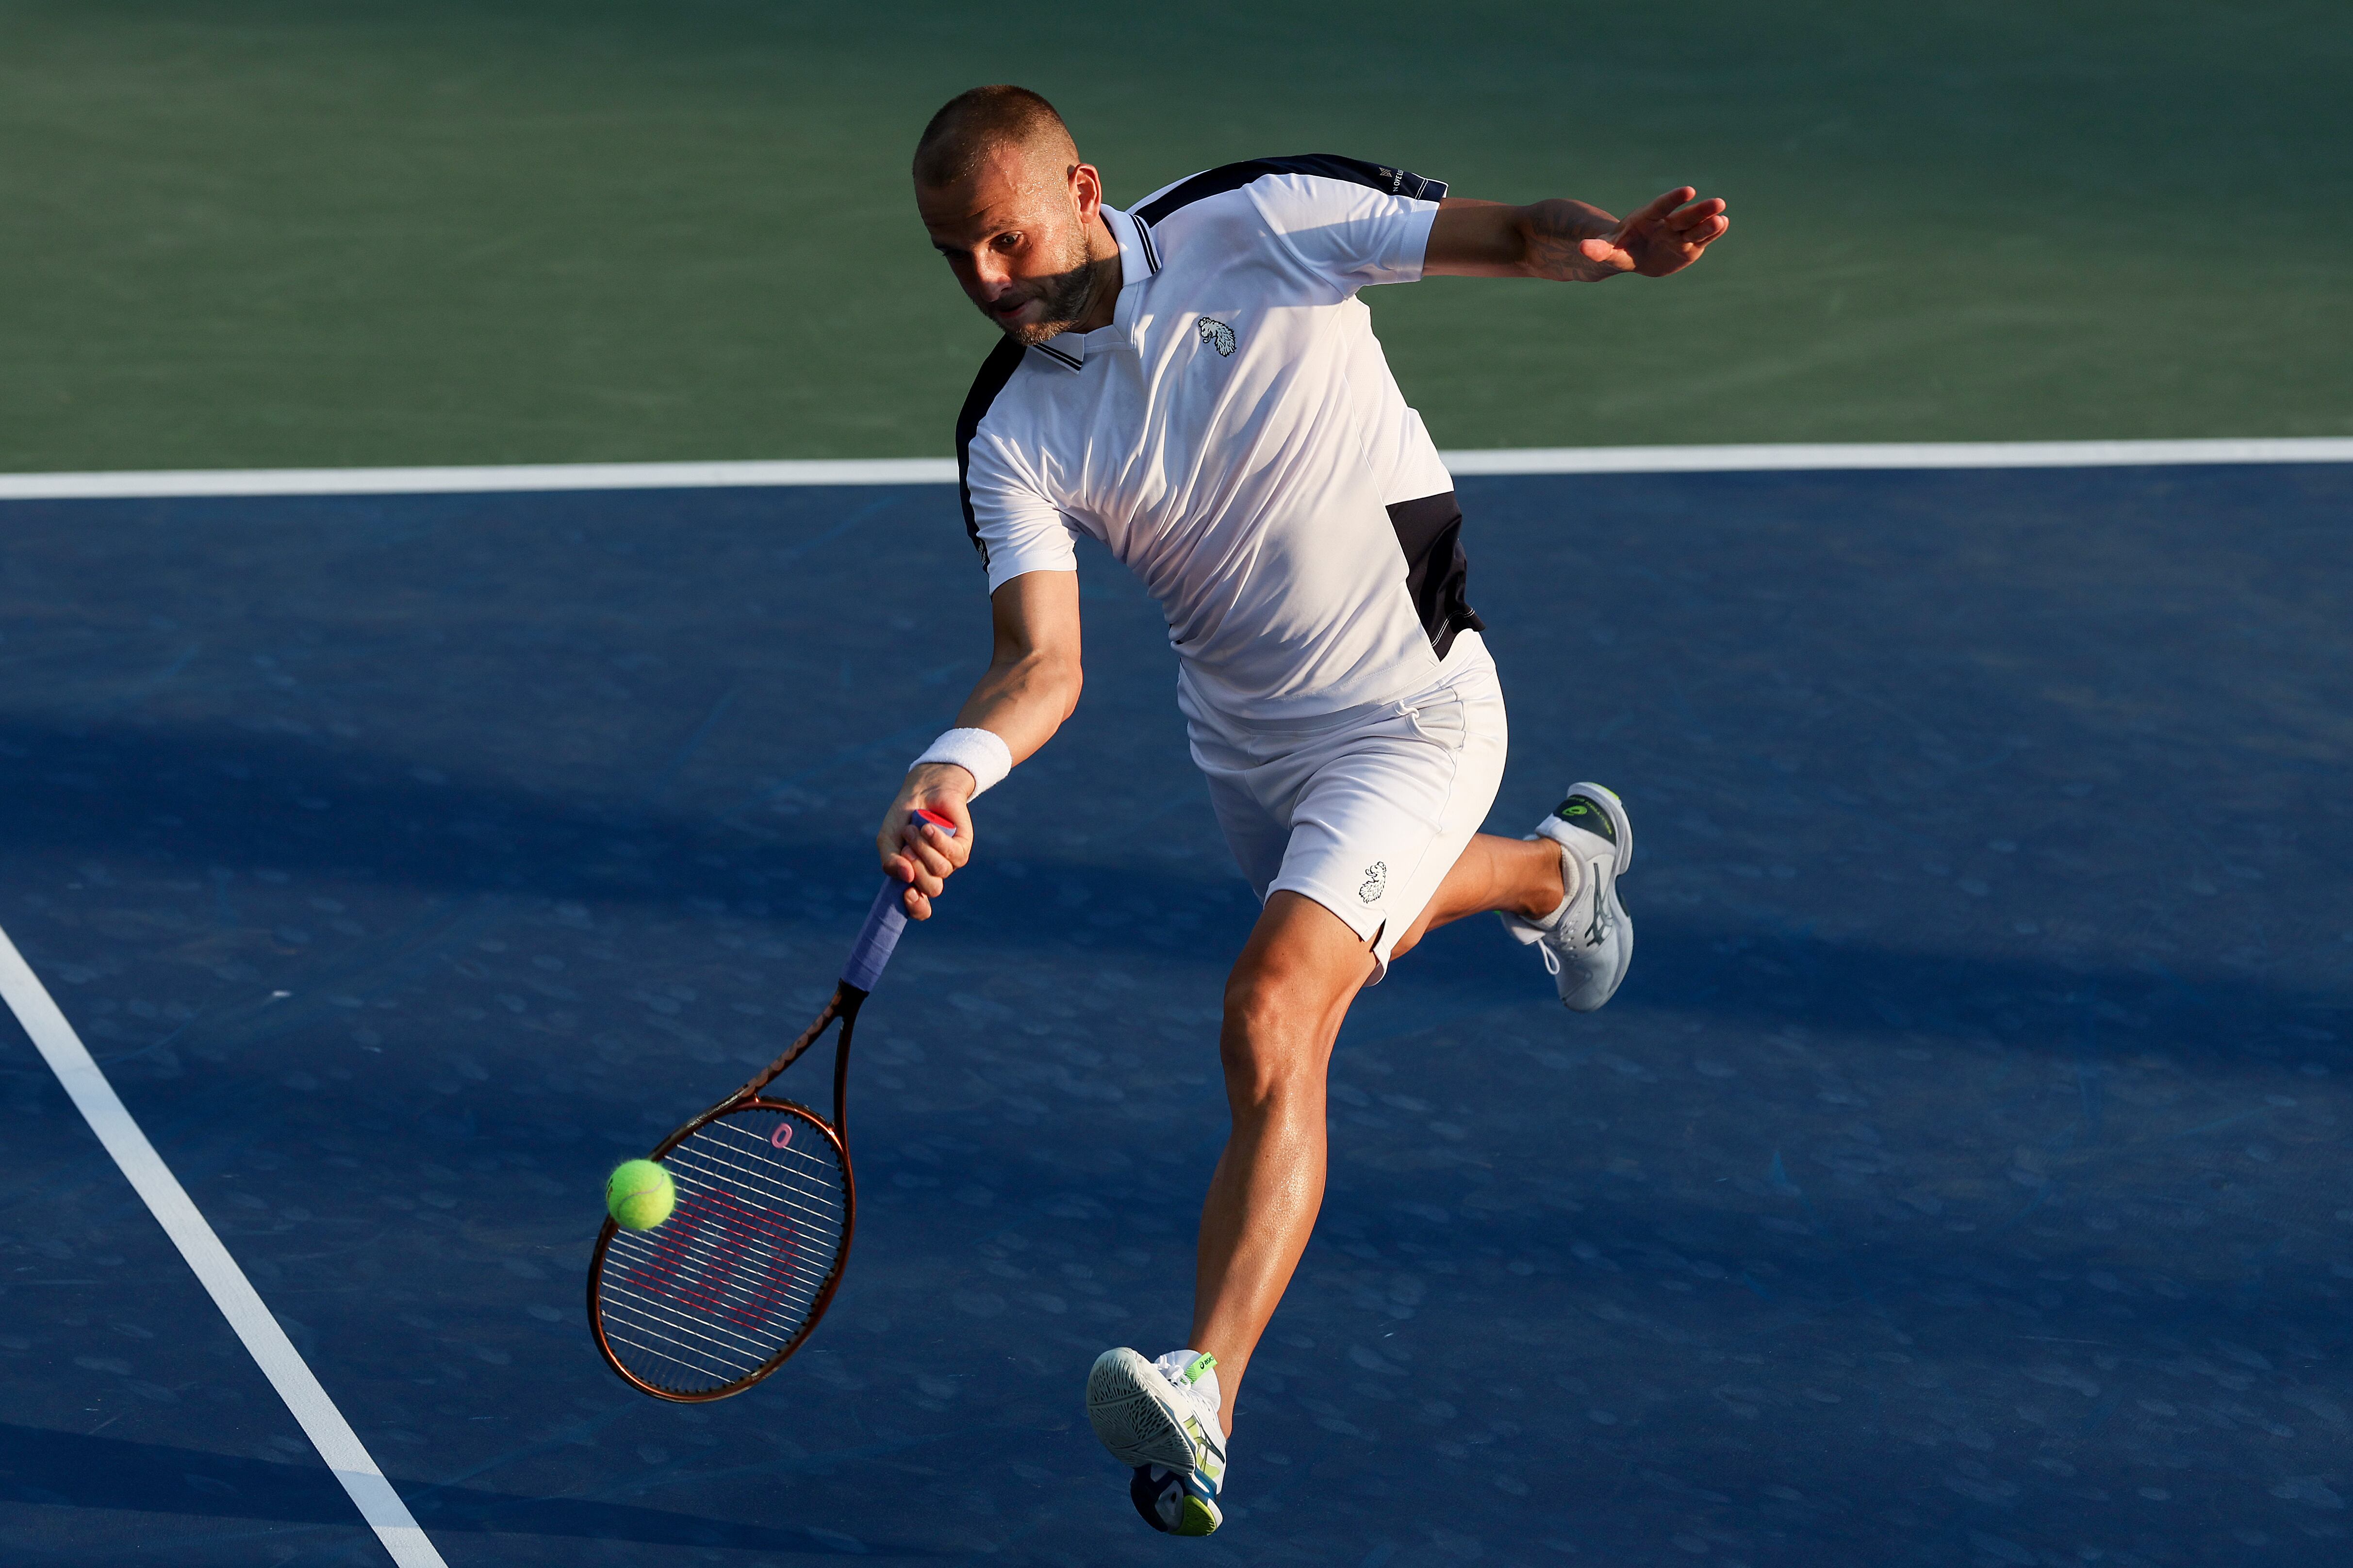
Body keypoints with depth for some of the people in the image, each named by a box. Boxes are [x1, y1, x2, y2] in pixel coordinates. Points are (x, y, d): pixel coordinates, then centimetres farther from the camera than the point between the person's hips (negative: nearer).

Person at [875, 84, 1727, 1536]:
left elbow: (1504, 236, -22)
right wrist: (958, 766, -43)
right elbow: (1045, 663, -21)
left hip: (1413, 716, -6)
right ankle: (1558, 868, 68)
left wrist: (1600, 241, -46)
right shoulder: (1013, 436, -12)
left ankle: (1202, 1398, -31)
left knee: (1273, 1019, -24)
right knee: (1359, 934, 34)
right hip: (1245, 740, 6)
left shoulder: (1265, 226, -20)